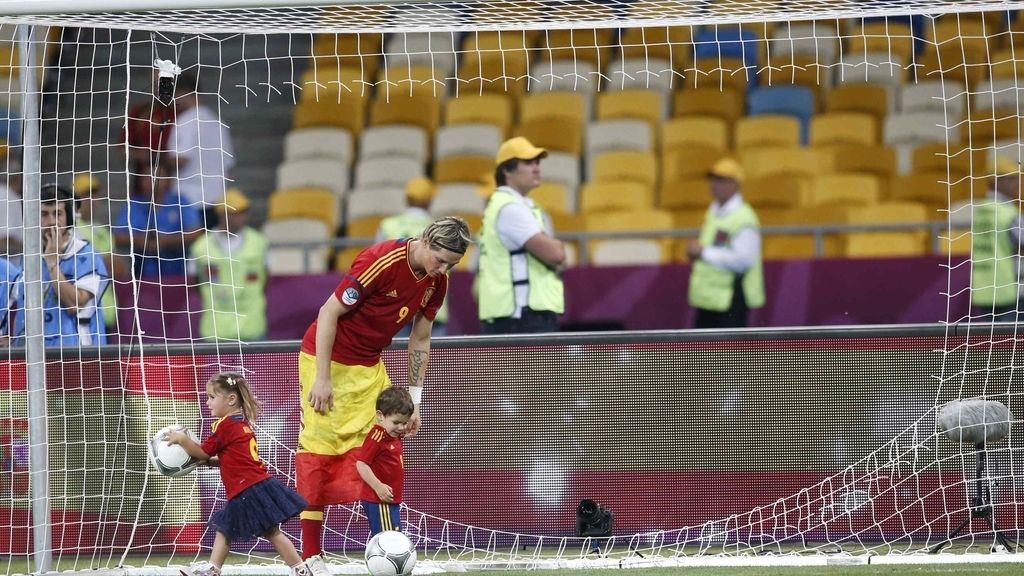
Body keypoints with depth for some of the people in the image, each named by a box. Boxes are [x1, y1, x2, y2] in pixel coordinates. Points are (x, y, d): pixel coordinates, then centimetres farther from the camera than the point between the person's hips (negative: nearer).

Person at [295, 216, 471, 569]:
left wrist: (414, 402, 5)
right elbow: (329, 313, -22)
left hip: (370, 367, 7)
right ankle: (310, 559, -4)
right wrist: (322, 379, -22)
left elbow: (420, 341, 7)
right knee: (319, 452, -7)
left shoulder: (437, 281, -4)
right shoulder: (382, 261, -26)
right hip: (327, 357, -7)